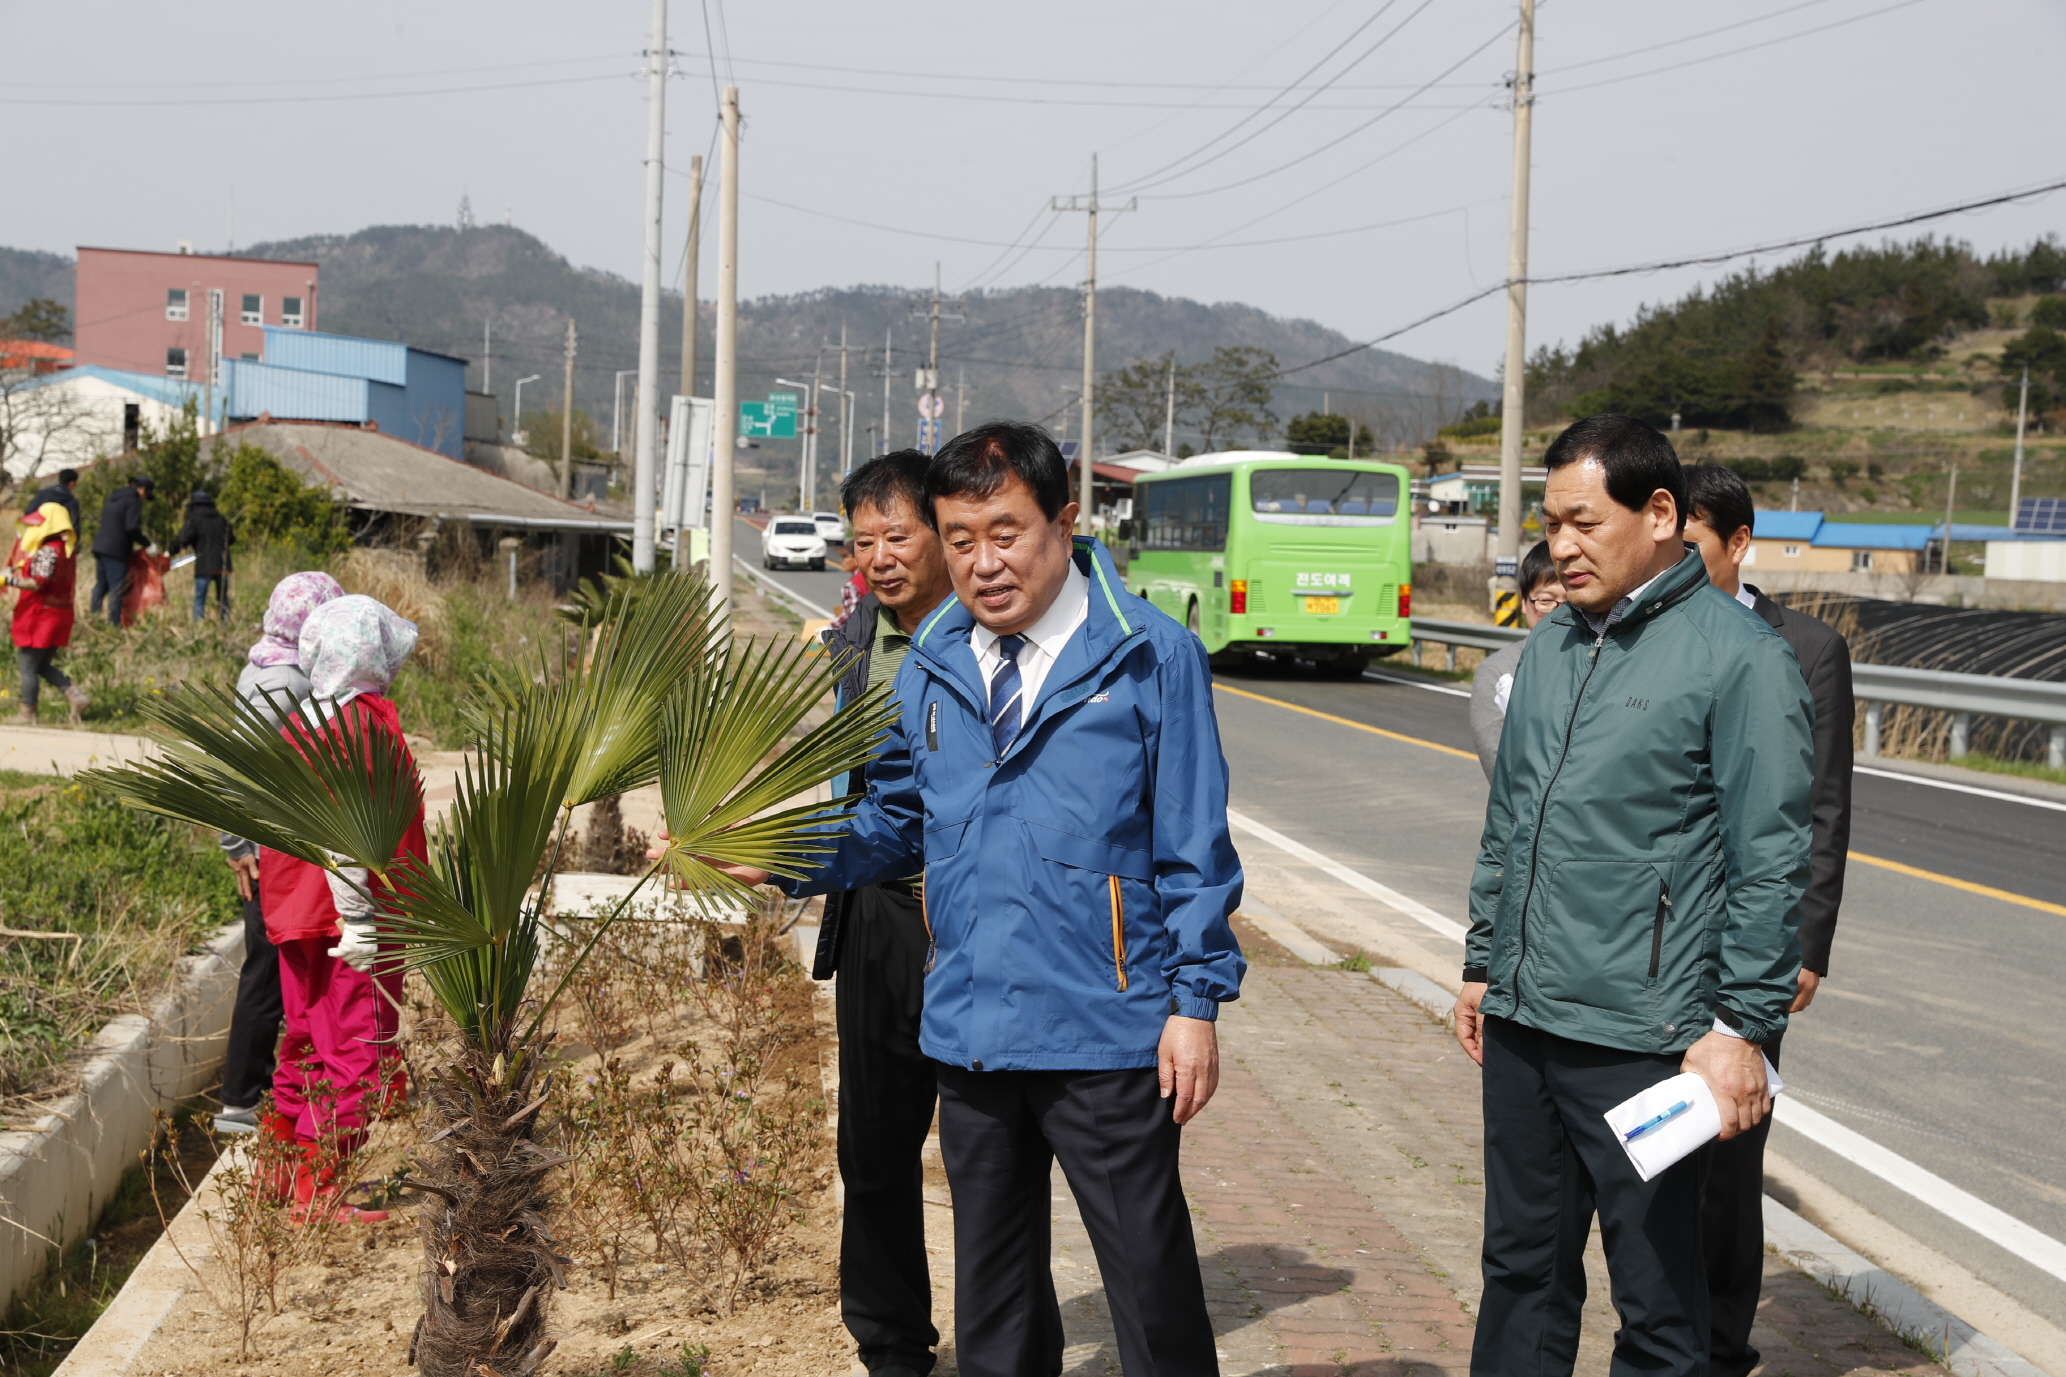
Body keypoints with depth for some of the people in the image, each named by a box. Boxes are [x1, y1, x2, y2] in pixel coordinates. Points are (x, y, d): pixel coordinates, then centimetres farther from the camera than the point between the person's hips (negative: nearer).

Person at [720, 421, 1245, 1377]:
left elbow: (1192, 844, -4)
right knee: (992, 1294, 17)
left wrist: (1195, 1002, -8)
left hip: (1106, 1038, -5)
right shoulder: (931, 668, 8)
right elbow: (897, 821, 16)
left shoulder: (1152, 658, -5)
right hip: (969, 1031, 5)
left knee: (1152, 1282, 3)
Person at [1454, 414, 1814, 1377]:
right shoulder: (1551, 645, 13)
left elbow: (1768, 862, -12)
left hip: (1640, 1038, -7)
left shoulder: (1738, 656, -9)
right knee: (1521, 1269, 16)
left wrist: (1741, 1026, -14)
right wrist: (1483, 964, 20)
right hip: (1519, 1023, 7)